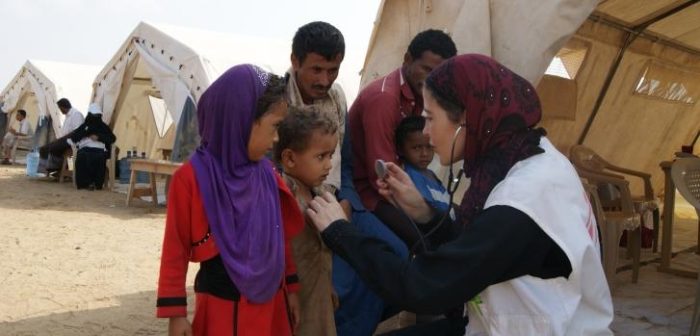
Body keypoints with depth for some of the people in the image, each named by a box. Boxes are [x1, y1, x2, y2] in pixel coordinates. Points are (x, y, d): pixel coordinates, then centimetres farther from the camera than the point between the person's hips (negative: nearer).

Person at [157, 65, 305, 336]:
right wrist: (176, 313, -8)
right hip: (221, 308, -5)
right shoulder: (192, 177, -14)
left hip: (269, 303, 5)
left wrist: (291, 288, 14)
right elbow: (176, 248, -9)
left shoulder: (267, 175, 3)